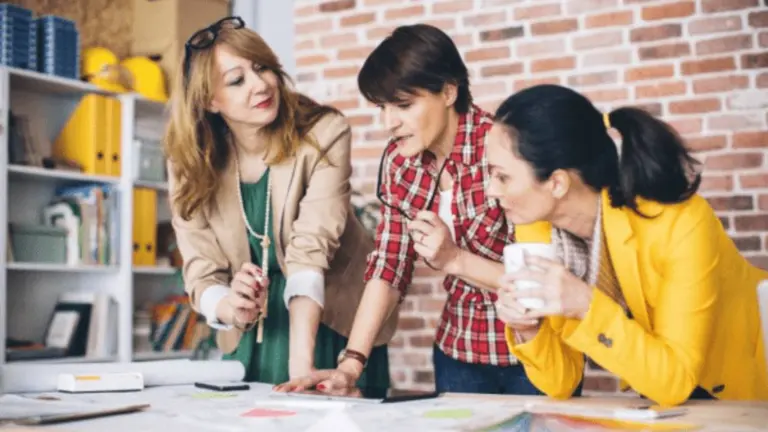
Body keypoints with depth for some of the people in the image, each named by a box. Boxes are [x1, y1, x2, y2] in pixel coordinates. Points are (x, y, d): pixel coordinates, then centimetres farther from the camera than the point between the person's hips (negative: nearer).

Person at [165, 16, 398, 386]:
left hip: (333, 325, -2)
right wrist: (231, 308, -34)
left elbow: (311, 249, -28)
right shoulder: (189, 162, -10)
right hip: (250, 338, 2)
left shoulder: (323, 133, -20)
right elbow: (200, 271, -10)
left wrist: (301, 360, -38)